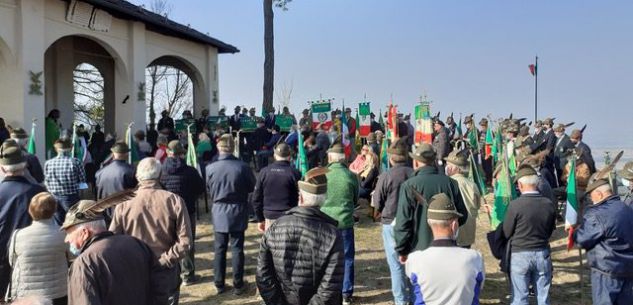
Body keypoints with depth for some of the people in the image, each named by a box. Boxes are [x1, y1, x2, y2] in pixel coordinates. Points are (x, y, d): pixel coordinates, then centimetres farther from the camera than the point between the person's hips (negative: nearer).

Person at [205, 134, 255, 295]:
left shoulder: (210, 168, -13)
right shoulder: (243, 167, -17)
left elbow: (209, 191, 3)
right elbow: (252, 187, -1)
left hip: (219, 213, 1)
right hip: (238, 213, -1)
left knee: (219, 250, 11)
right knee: (237, 249, 8)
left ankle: (219, 284, 19)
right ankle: (238, 285, 16)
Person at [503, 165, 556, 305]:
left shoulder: (515, 205, -18)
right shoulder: (549, 204, -6)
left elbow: (506, 233, -8)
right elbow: (550, 230, 7)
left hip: (520, 254, -3)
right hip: (543, 254, 4)